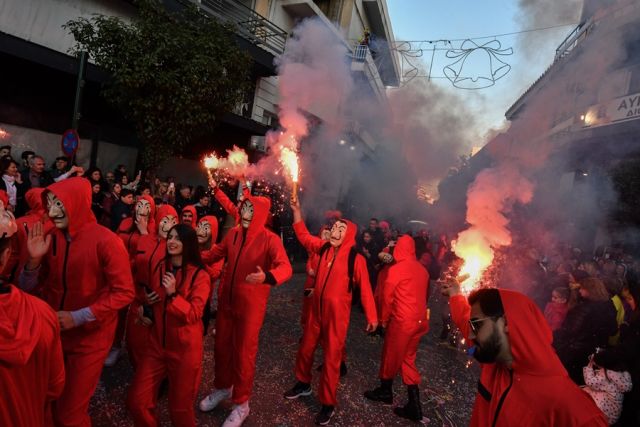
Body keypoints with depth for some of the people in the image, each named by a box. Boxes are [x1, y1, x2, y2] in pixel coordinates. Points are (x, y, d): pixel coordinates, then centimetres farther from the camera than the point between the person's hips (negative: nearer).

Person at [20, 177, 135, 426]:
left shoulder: (105, 240, -20)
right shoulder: (51, 238, -2)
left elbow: (125, 292, -21)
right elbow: (27, 288, 1)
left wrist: (78, 317, -23)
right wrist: (34, 259, -17)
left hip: (90, 338, -5)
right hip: (54, 333, 5)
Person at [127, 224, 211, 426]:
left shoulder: (200, 276, -14)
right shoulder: (161, 269, 5)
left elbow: (194, 315, -21)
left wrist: (173, 294, -31)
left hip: (185, 348, -5)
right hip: (157, 344, 5)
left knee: (179, 407, 10)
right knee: (135, 400, 6)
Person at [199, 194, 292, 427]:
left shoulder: (270, 239, -18)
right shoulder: (233, 233, 1)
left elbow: (286, 268, -32)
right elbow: (216, 253, 16)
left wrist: (266, 276, -51)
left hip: (251, 304, -5)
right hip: (226, 299, 6)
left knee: (244, 352, 6)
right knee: (222, 346, 19)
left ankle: (241, 404, 28)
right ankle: (223, 388, 45)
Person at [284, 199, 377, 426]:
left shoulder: (356, 259, -17)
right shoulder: (325, 248, -2)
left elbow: (365, 287, -12)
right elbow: (304, 236, 11)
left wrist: (371, 316, -10)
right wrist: (297, 211, 4)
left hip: (337, 314, -5)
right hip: (316, 310, 5)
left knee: (331, 358, 6)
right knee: (305, 349, 19)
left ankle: (328, 403, 25)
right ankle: (303, 384, 45)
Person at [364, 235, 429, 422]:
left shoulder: (396, 269, -14)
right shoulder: (422, 269, 4)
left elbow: (387, 297, -8)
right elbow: (424, 295, 13)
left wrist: (383, 319, 5)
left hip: (402, 321, -6)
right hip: (419, 321, 7)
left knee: (391, 356, 14)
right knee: (408, 359, 16)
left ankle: (385, 391, 34)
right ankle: (414, 406, 16)